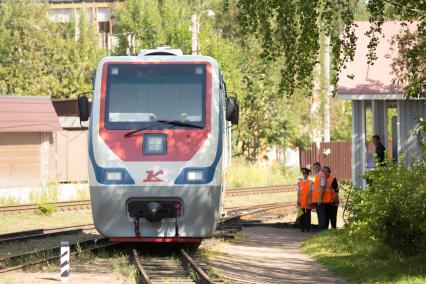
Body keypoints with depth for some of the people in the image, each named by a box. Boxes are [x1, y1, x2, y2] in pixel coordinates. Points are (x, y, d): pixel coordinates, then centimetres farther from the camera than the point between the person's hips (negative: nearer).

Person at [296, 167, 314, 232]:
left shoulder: (311, 183, 1)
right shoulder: (299, 182, 9)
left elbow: (311, 192, -1)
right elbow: (298, 192, 8)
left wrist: (310, 201, -8)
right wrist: (298, 200, 1)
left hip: (308, 202, -2)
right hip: (301, 202, 2)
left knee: (308, 215, 0)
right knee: (302, 215, 1)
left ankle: (308, 228, 3)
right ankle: (302, 228, 5)